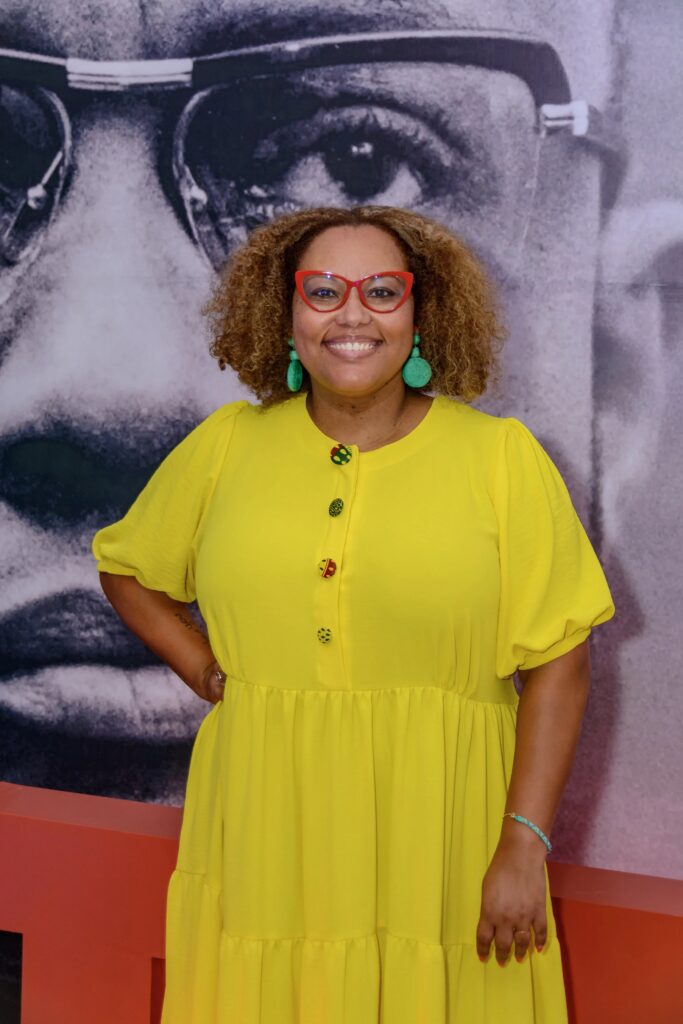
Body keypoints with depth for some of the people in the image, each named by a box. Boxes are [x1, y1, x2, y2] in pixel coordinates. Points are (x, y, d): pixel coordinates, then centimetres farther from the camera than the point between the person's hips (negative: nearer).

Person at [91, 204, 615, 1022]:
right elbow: (125, 567, 20)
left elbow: (558, 663, -4)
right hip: (264, 848, 2)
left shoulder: (501, 457, -2)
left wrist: (524, 850, -10)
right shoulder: (227, 444, 5)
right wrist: (204, 671, 4)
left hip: (436, 855, -2)